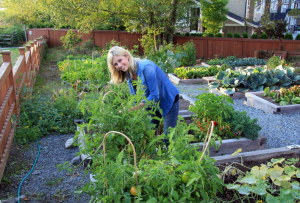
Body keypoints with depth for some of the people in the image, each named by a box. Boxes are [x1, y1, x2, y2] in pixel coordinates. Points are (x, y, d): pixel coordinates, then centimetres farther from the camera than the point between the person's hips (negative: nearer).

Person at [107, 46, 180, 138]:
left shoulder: (145, 67, -30)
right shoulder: (128, 74, -7)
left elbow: (154, 96, -29)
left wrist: (135, 108, -31)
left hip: (169, 100, -6)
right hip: (152, 103, 7)